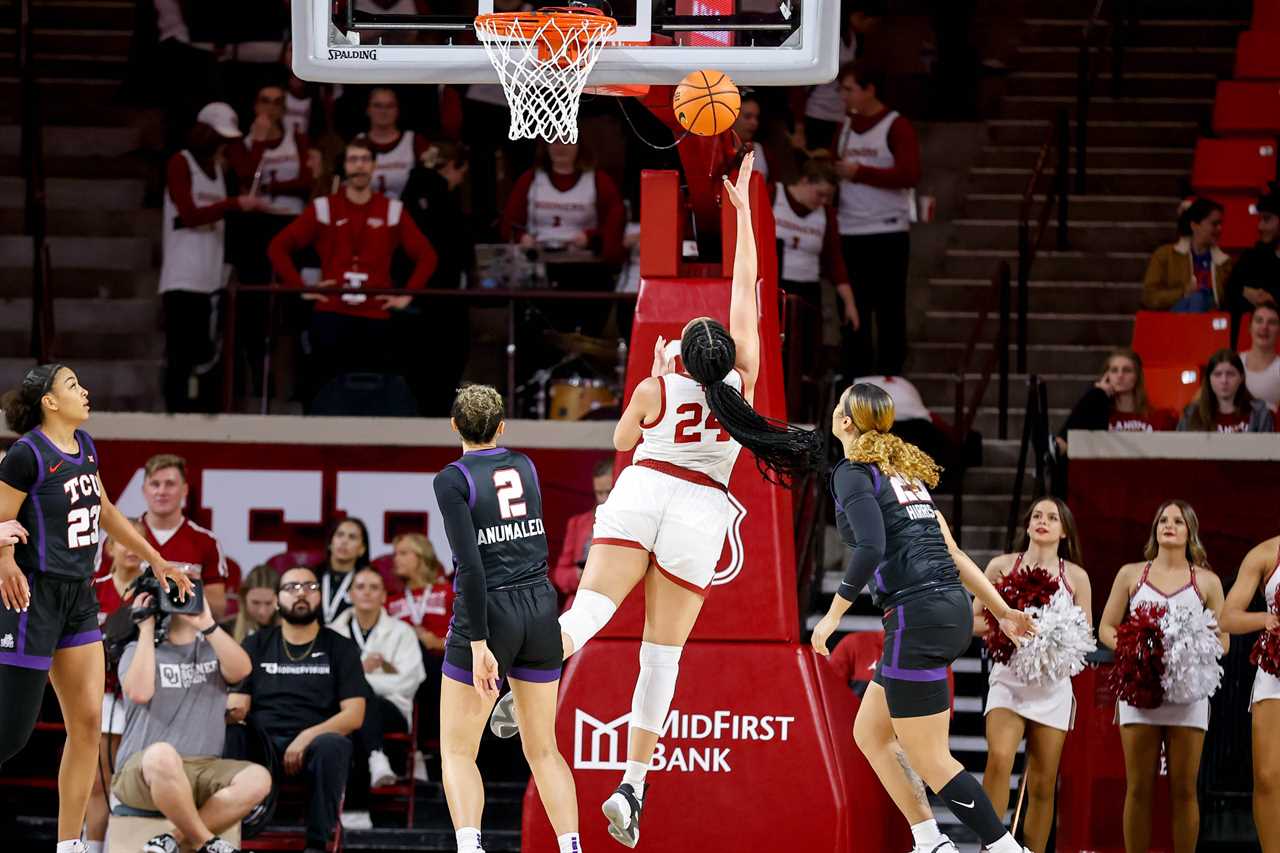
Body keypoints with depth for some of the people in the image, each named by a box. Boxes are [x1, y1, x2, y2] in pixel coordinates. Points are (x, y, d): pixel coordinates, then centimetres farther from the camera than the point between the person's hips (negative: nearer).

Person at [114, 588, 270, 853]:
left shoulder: (213, 650, 20)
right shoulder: (138, 650, 12)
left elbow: (241, 670, -3)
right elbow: (140, 692, -10)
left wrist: (207, 625, -12)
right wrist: (146, 629, -3)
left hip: (203, 771, 3)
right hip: (143, 769, -3)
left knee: (257, 779, -27)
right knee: (162, 755, -41)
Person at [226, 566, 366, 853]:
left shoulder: (340, 648, 14)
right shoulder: (257, 645, 20)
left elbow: (353, 715, 4)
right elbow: (236, 704, 11)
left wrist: (307, 737, -14)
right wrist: (233, 712, -16)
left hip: (313, 744, -1)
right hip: (262, 743, 1)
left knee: (333, 745, -38)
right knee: (225, 737, -34)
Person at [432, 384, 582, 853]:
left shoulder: (452, 480, -9)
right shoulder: (524, 466, 7)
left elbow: (470, 565, -17)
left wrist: (478, 644, -18)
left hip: (488, 616, -5)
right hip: (540, 611, 5)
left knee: (456, 750, 4)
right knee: (543, 749, 13)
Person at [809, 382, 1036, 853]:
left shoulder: (852, 473, -5)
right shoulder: (904, 470, 20)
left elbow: (870, 549, -20)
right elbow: (951, 551, 19)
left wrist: (833, 615, -11)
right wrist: (1002, 611, 19)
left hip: (918, 615, -9)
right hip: (952, 607, 9)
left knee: (930, 761, -3)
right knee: (870, 733, 18)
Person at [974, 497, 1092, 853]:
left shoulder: (1075, 576, 7)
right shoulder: (1002, 566, 5)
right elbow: (975, 620, 8)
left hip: (1053, 681, 2)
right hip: (1008, 677, -2)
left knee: (1042, 784, 3)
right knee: (999, 759, -25)